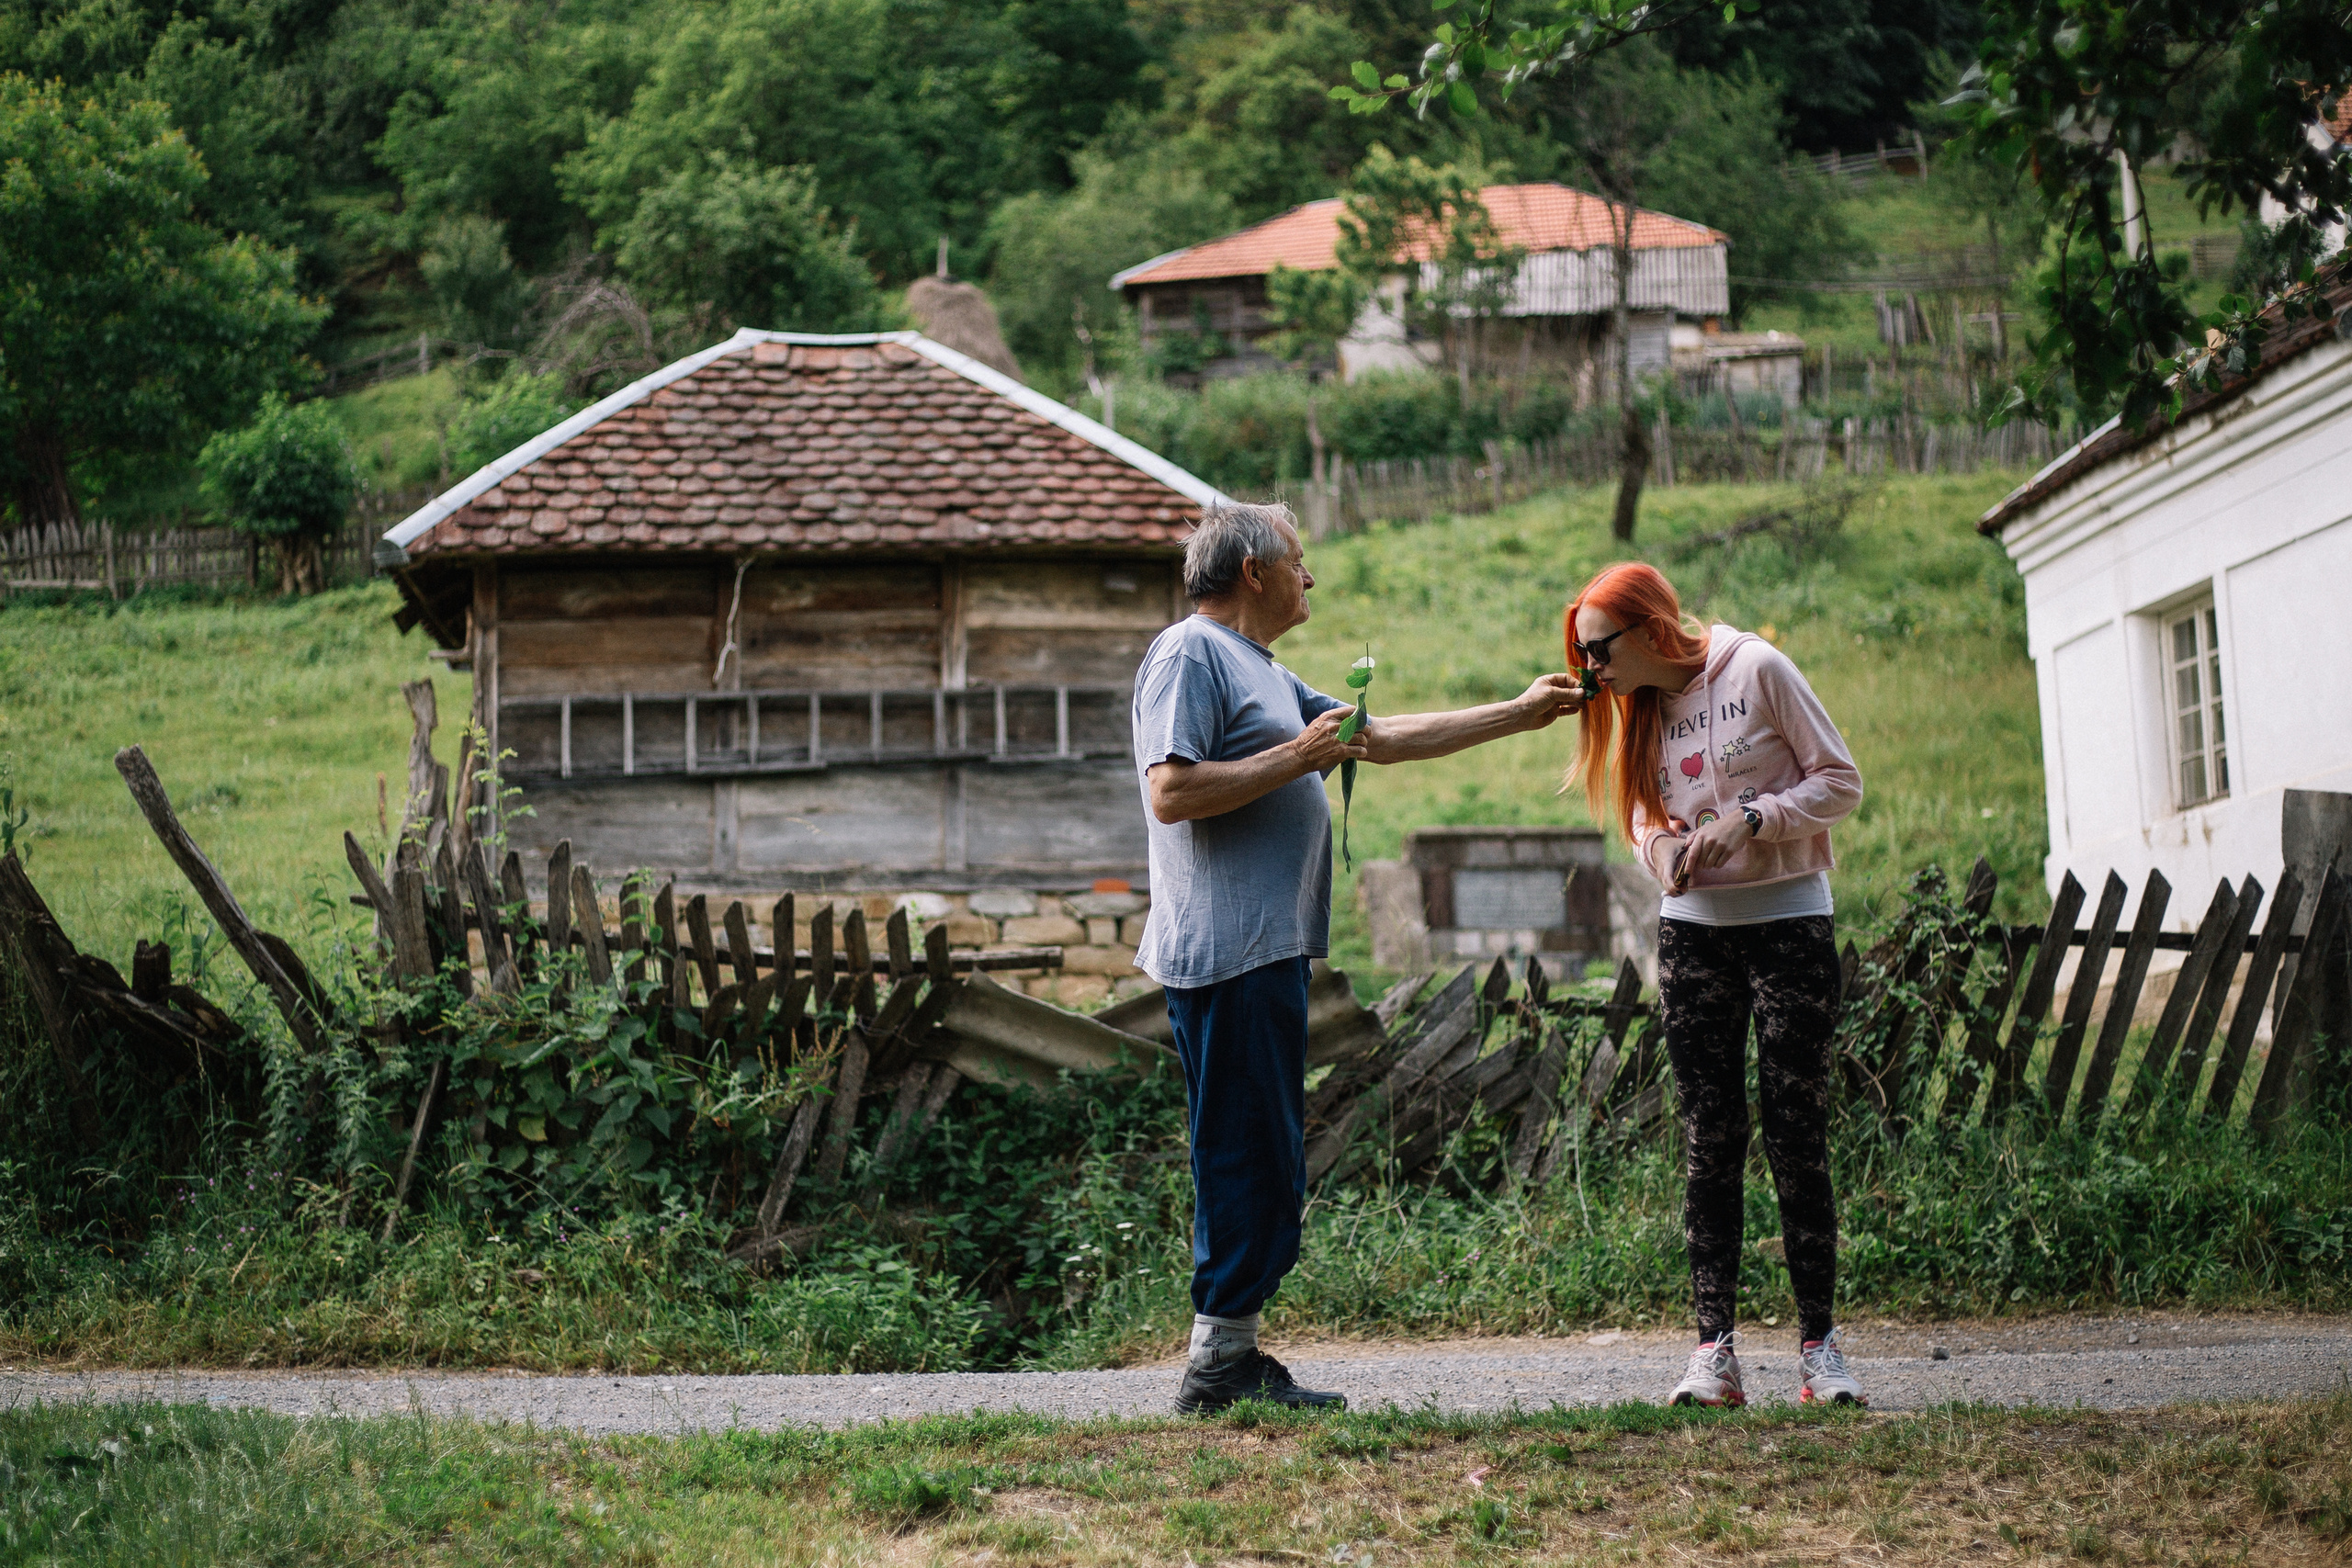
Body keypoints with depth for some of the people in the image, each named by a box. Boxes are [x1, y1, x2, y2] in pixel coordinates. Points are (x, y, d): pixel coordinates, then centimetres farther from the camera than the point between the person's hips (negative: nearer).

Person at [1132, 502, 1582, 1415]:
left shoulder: (1265, 677, 24)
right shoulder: (1191, 655, -8)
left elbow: (1384, 739, 28)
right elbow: (1172, 792, -19)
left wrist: (1517, 716, 29)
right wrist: (1293, 758, -13)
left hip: (1267, 952, 11)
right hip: (1227, 952, -11)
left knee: (1264, 1160, 10)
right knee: (1249, 1155, -10)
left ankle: (1230, 1356, 12)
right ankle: (1219, 1365, -8)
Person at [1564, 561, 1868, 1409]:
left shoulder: (1758, 671, -7)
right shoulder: (1639, 711, 9)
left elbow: (1840, 781, -6)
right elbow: (1649, 817, 14)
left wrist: (1749, 819, -18)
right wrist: (1664, 848, -10)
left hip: (1788, 920, -4)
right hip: (1694, 928, 4)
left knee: (1796, 1136, -5)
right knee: (1710, 1140, -1)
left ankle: (1819, 1345, 1)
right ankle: (1714, 1351, -3)